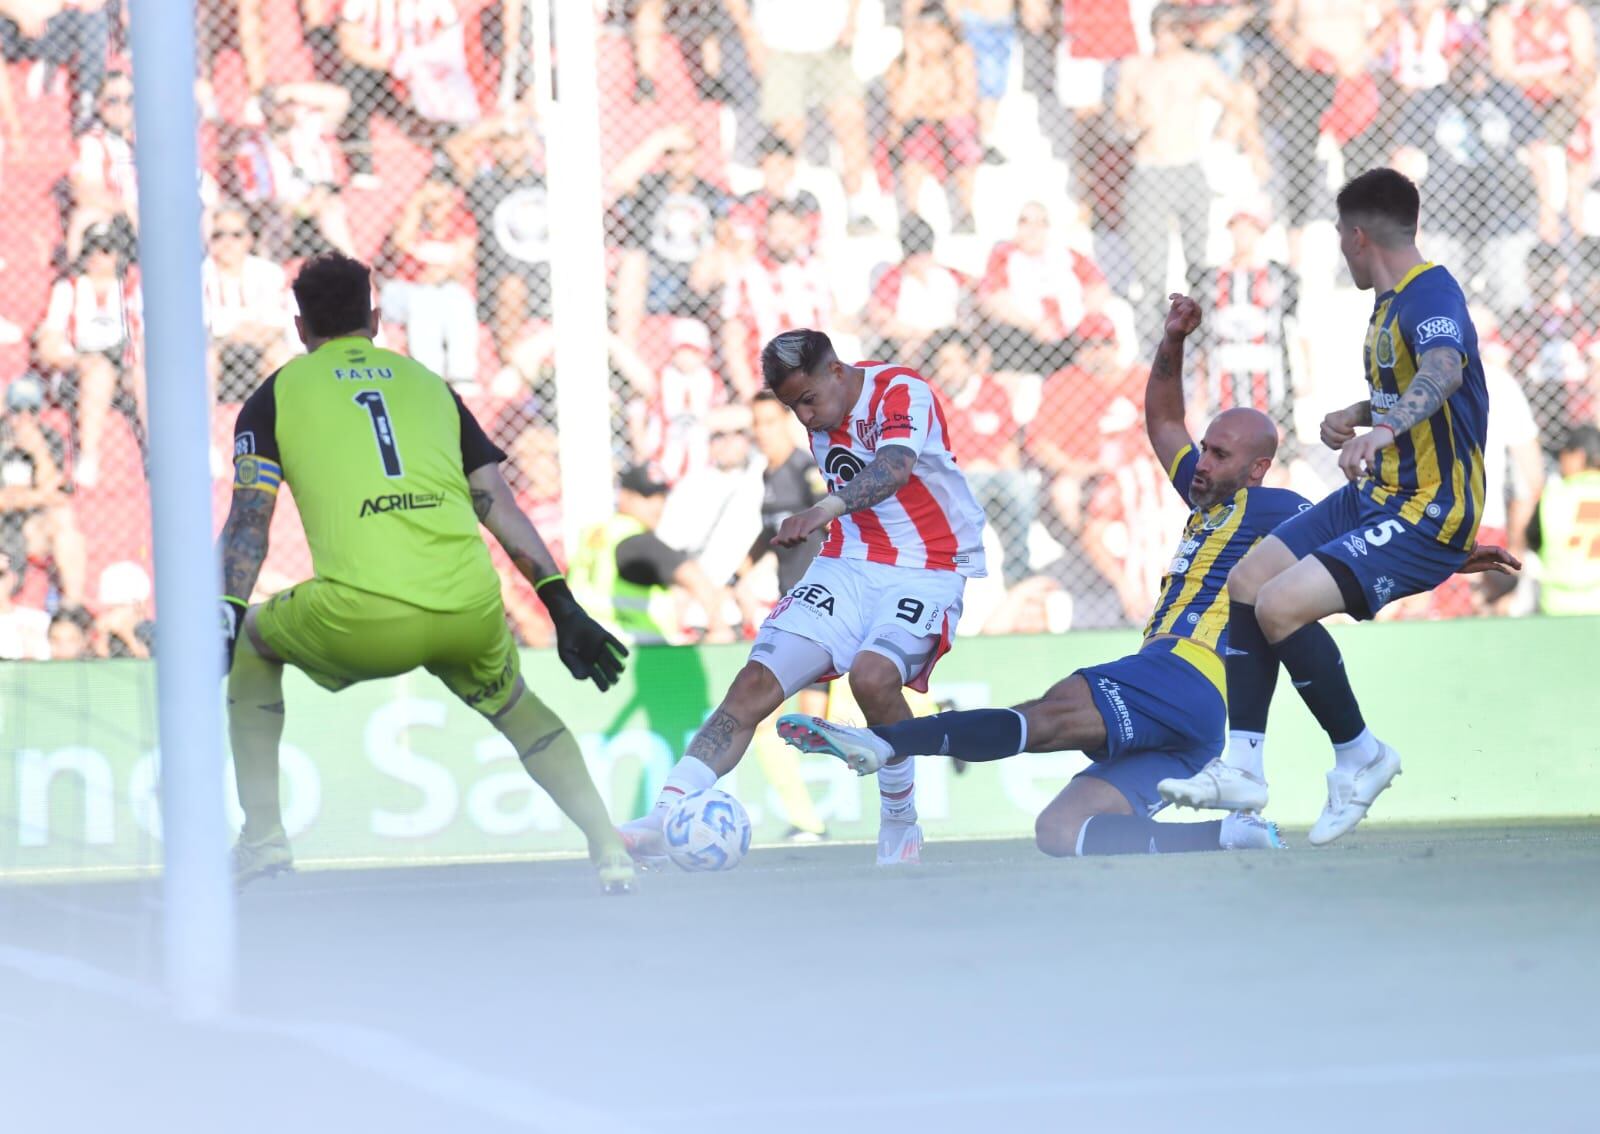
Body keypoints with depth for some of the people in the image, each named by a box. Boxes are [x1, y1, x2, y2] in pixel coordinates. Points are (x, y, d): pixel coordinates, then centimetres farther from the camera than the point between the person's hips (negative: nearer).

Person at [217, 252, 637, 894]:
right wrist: (564, 609, 18)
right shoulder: (429, 383, 26)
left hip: (360, 619, -3)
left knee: (252, 647, 28)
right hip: (471, 613, 3)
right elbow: (500, 507, 19)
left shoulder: (278, 394, 17)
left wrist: (226, 620, 2)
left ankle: (262, 837, 19)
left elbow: (250, 521, 5)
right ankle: (608, 850, 19)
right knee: (514, 703, 33)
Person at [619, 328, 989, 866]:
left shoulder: (901, 391, -17)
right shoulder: (820, 420, 7)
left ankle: (900, 826, -10)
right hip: (847, 566, 6)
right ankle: (662, 822, -19)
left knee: (873, 676, -33)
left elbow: (894, 469, -37)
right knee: (756, 683, -12)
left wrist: (824, 511, -52)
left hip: (927, 570, -6)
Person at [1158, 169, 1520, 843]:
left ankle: (1360, 756, -5)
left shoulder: (1431, 295, -19)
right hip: (1376, 496, 11)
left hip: (1427, 515, -11)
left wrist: (1385, 429, -59)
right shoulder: (1392, 301, 13)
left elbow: (1443, 370, -43)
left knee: (1280, 605, -24)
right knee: (1246, 581, 9)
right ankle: (1241, 767, 9)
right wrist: (1356, 416, 16)